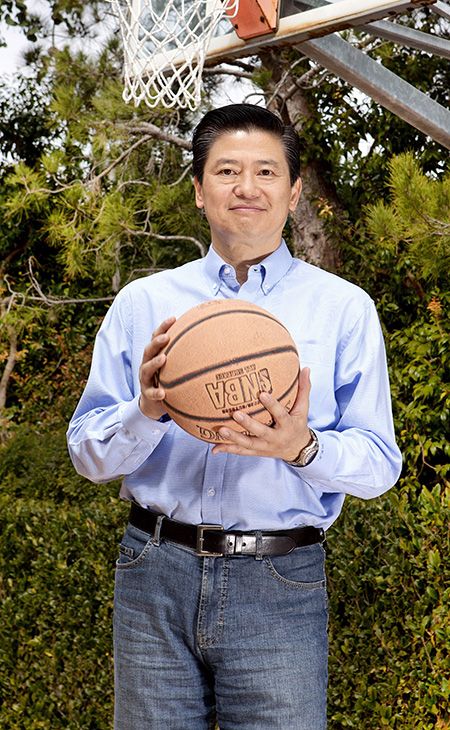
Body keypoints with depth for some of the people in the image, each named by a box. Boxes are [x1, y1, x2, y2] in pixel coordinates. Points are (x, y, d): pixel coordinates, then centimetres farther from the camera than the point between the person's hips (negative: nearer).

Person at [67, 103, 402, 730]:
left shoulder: (343, 308, 4)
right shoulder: (142, 302, 8)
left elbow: (380, 466, 2)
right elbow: (88, 454, 6)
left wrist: (305, 447, -18)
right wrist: (146, 414, -14)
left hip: (279, 588, -1)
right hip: (155, 581, 1)